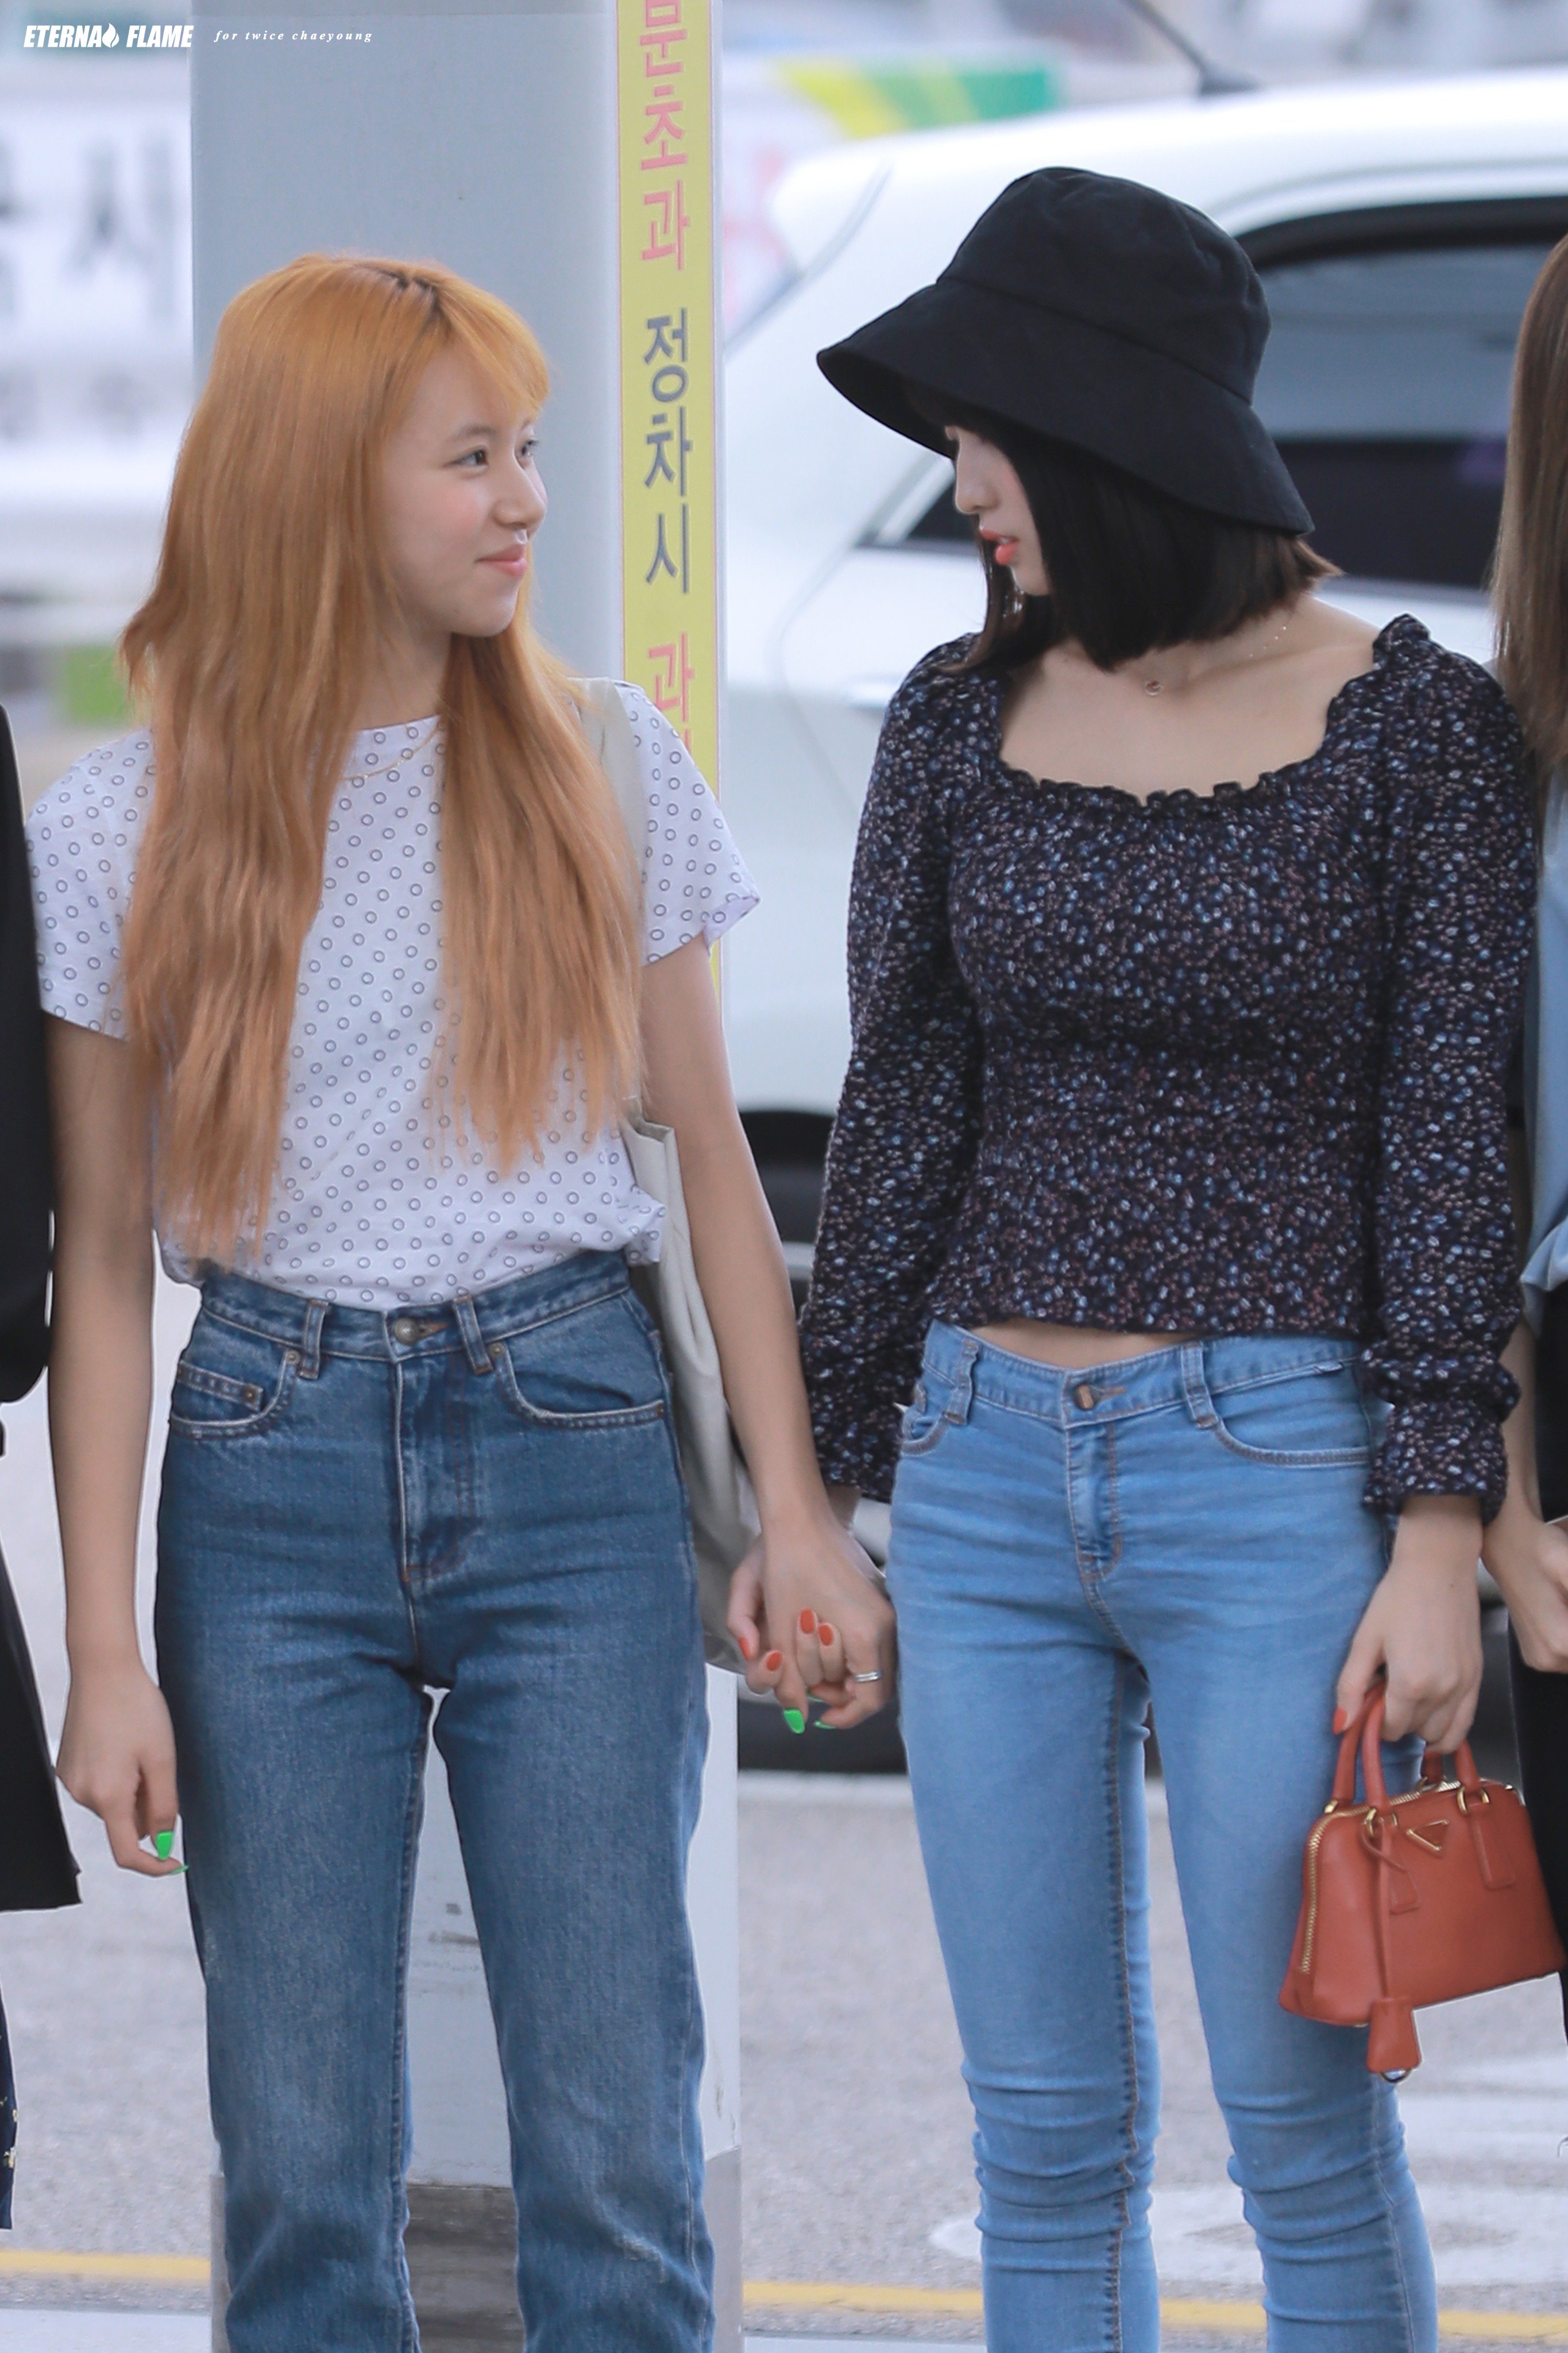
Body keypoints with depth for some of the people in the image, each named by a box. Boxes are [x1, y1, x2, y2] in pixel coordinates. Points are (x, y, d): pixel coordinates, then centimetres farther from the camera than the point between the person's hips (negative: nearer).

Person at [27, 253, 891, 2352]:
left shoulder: (604, 766, 3)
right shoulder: (122, 834, 0)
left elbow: (713, 1155, 9)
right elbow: (101, 1265, 2)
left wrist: (795, 1509, 3)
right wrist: (105, 1654, -2)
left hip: (572, 1460, 0)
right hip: (275, 1469, 0)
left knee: (614, 2157, 0)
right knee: (300, 2170, 3)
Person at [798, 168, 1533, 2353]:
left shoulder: (1417, 729, -5)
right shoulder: (962, 720, 6)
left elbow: (1459, 1146, -5)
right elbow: (900, 1111, 10)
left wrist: (1441, 1536, -10)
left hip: (1276, 1472, -4)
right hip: (993, 1479, 4)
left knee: (1305, 2127, -1)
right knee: (1047, 2134, 7)